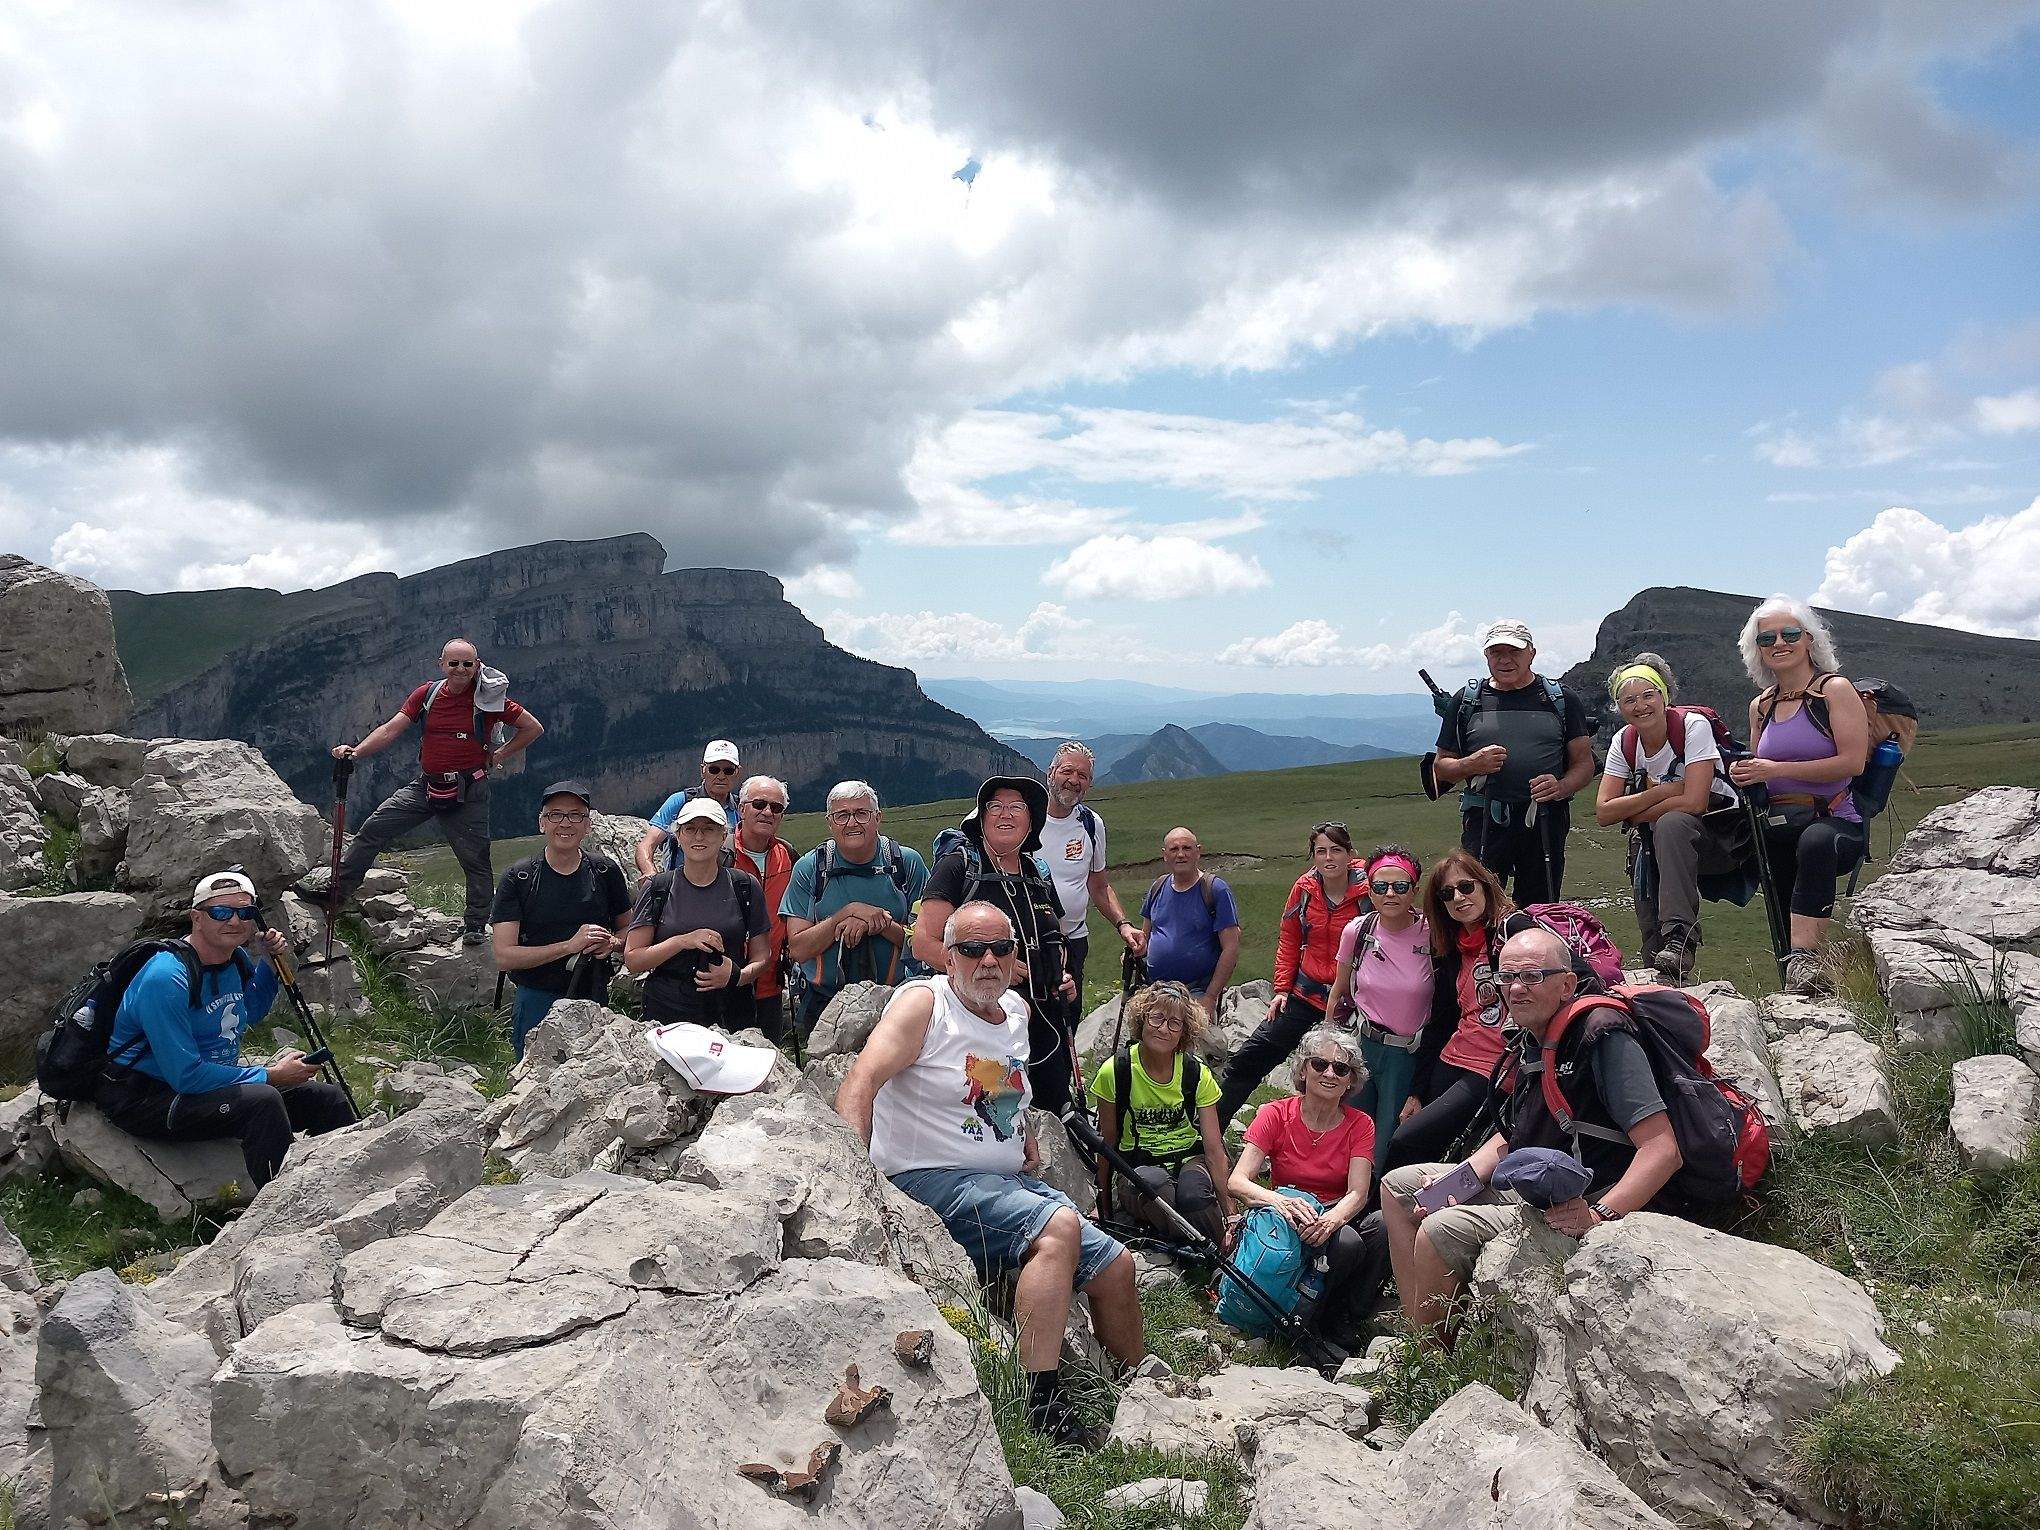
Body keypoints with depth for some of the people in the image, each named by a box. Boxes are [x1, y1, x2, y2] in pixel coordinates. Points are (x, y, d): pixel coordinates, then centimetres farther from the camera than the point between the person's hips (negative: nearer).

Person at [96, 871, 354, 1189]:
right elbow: (185, 1076, -29)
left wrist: (271, 964, 8)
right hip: (145, 1099, -9)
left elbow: (247, 1014, 25)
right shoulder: (167, 978, -26)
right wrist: (271, 1075, -22)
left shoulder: (236, 961, 1)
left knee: (326, 1099, 4)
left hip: (213, 1078, 9)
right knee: (263, 1102, -33)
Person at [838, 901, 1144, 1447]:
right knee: (1059, 1225, -30)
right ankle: (1043, 1404, -28)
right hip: (931, 1181, -8)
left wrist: (1027, 1133, 14)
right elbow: (859, 1085, -24)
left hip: (1008, 1183, 8)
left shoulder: (1017, 1010, 11)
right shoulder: (922, 1003, -11)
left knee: (1115, 1264, 4)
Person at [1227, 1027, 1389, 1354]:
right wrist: (1279, 1201, -40)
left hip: (1338, 1219, 3)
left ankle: (1348, 1320, -10)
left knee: (1382, 1225, -30)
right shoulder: (1276, 1115, -6)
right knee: (1347, 1243, -34)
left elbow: (1357, 1193, -13)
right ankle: (1312, 1322, -8)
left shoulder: (1359, 1125, 0)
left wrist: (1333, 1219, -37)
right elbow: (1238, 1181, -17)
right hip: (1288, 1226, -3)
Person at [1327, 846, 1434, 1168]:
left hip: (1408, 1055, -2)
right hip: (1360, 1046, 2)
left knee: (1386, 1151, 4)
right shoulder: (1357, 931, -6)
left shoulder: (1431, 935, -13)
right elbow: (1339, 992, 10)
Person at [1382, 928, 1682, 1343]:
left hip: (1573, 1209, -10)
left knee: (1440, 1230, -24)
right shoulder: (1528, 1041, 9)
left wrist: (1600, 1216, -34)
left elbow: (1663, 1150, -26)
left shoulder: (1602, 1038, -19)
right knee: (1397, 1186, 10)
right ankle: (1414, 1331, 4)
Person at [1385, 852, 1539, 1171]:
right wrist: (1416, 1094, 15)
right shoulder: (1451, 949, 14)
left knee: (1407, 1141, -14)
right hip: (1451, 1065, 7)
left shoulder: (1514, 928, -9)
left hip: (1494, 1071, -7)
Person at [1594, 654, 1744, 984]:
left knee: (1670, 824, -33)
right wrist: (1663, 791, -18)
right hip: (1663, 840, 6)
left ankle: (1680, 939, -39)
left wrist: (1633, 812, -16)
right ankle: (1661, 969, -14)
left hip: (1719, 833, -6)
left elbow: (1694, 803, -25)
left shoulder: (1693, 726, -16)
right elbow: (1603, 814, -9)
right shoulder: (1624, 741, -2)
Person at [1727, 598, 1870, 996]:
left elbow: (1852, 762, -12)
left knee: (1815, 842, -40)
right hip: (1776, 829, 7)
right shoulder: (1760, 706, 18)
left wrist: (1777, 770, -14)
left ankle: (1805, 958, -47)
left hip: (1836, 821, -7)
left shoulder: (1835, 690, 0)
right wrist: (1744, 774, 5)